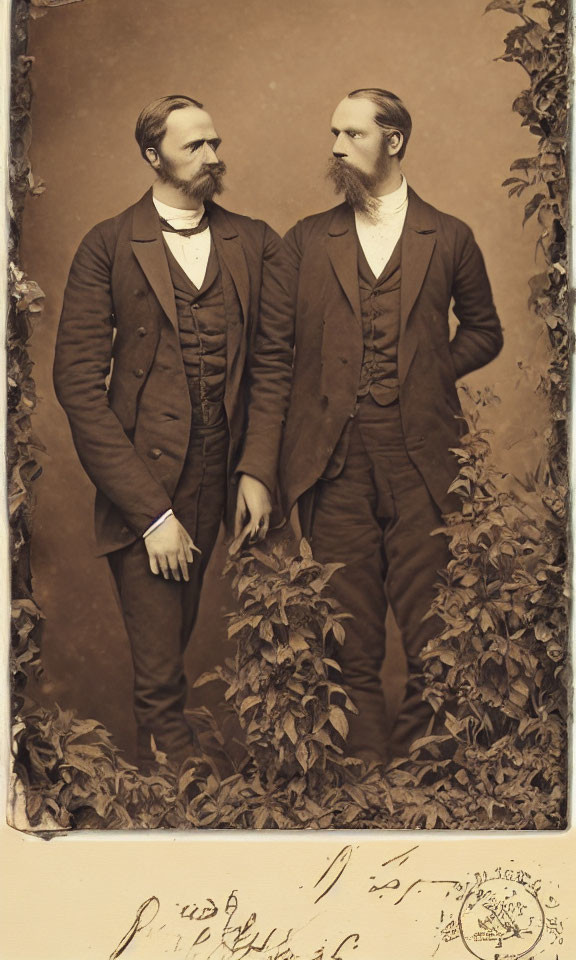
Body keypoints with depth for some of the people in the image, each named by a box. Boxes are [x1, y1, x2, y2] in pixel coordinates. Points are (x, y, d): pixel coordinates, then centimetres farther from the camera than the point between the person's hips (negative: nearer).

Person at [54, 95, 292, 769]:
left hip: (219, 482, 3)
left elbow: (272, 360, 9)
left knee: (175, 640, 14)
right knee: (158, 673, -1)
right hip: (141, 485, -3)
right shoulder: (108, 247, -3)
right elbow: (79, 383, -8)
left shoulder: (254, 244, 9)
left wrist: (257, 471, -4)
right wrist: (150, 511, -14)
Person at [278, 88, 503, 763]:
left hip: (420, 453, -1)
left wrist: (428, 371, 3)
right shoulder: (306, 241, 12)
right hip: (337, 453, 1)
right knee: (351, 616, 4)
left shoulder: (448, 238, 10)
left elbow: (483, 332, 18)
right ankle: (365, 743, 15)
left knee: (425, 617, 1)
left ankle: (424, 741, 15)